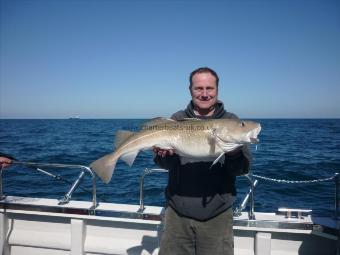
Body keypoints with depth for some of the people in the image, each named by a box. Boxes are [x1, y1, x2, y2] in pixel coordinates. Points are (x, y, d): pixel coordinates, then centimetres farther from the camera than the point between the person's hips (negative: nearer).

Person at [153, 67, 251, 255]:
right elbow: (166, 164, 1)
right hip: (177, 213, 1)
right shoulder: (177, 119, 4)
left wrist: (234, 153, -24)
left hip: (217, 216, -1)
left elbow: (243, 169, -3)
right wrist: (163, 154, -21)